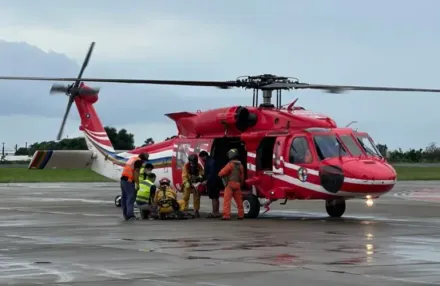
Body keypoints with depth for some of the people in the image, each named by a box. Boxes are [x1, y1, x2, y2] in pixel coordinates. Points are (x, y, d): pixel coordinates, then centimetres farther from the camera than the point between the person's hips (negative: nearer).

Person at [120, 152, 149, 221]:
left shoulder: (132, 158, 21)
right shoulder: (139, 161, -7)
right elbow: (136, 172, -15)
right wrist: (137, 184, -15)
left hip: (123, 178, 9)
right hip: (129, 180, -9)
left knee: (124, 197, 10)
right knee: (131, 198, -10)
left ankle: (126, 215, 14)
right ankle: (130, 215, -16)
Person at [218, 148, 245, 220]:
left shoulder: (230, 164, -11)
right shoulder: (240, 165, 12)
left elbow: (222, 173, -12)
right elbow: (242, 177, 16)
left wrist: (220, 174, 9)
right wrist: (240, 184, 25)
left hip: (230, 184, -7)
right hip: (238, 185, 7)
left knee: (227, 200, -8)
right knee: (239, 200, 14)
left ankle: (226, 215, -16)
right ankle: (241, 214, 21)